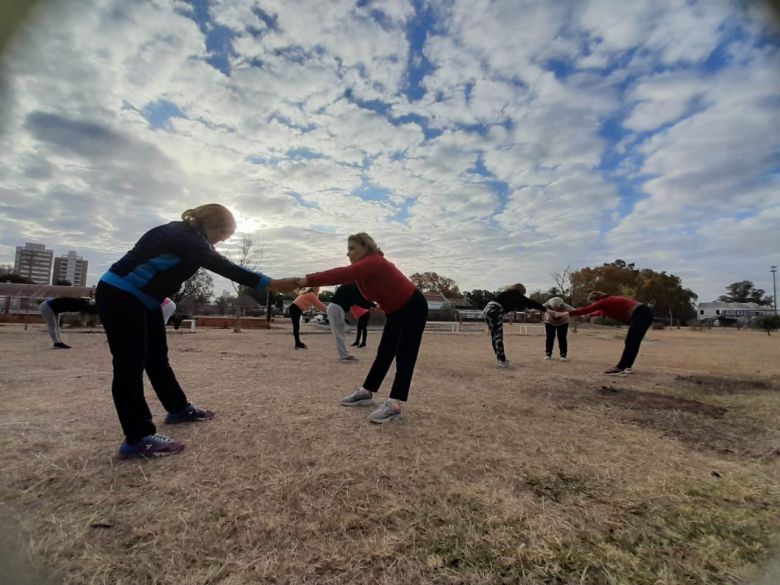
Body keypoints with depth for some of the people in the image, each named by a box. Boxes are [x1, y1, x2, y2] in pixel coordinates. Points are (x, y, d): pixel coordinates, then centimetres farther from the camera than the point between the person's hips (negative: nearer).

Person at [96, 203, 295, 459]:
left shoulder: (187, 237, 10)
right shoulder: (182, 236, -21)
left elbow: (216, 264, 15)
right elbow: (223, 268, -29)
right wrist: (270, 283, -32)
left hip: (142, 299, 10)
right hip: (119, 295, -10)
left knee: (158, 358, 16)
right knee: (132, 364, -9)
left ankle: (179, 409, 29)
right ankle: (138, 439, -3)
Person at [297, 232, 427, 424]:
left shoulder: (374, 263, -27)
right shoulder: (362, 267, 4)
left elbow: (342, 275, -37)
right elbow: (343, 276, -5)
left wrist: (308, 280, -40)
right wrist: (307, 280, -15)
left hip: (413, 308, -9)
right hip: (395, 311, 9)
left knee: (404, 357, -11)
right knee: (384, 353, 12)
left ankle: (394, 405, -11)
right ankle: (366, 393, 19)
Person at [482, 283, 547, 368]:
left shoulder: (506, 294, 28)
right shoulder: (516, 295, 6)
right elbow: (530, 303, 9)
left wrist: (525, 308, 50)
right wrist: (545, 309, 15)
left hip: (486, 309, 9)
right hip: (495, 312, -9)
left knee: (494, 336, 12)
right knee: (498, 336, -7)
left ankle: (499, 359, 19)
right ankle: (502, 361, -5)